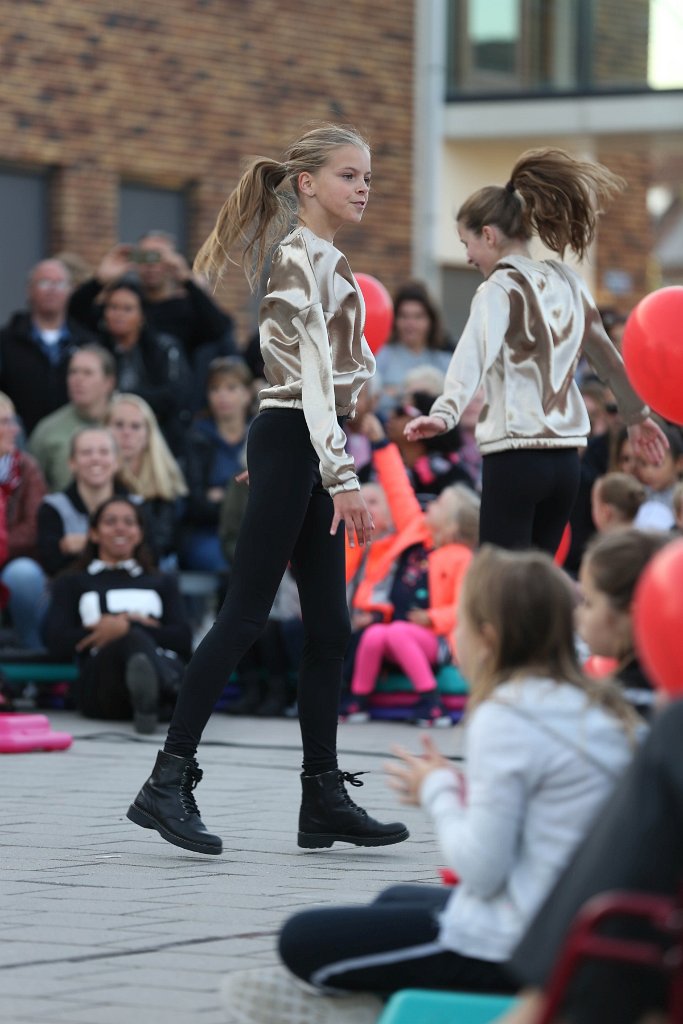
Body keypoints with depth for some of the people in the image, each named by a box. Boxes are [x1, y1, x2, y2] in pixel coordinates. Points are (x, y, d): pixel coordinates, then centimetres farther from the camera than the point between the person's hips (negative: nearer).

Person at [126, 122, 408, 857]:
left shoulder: (322, 261, 18)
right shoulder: (304, 261, -12)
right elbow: (315, 375, -20)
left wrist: (337, 476, 20)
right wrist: (344, 477, -24)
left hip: (306, 449, 10)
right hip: (291, 444, -10)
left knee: (328, 627, 6)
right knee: (244, 616, -9)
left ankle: (324, 797, 8)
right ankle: (168, 781, -7)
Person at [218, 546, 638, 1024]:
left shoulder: (504, 718, -20)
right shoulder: (599, 711, 6)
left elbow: (481, 869, -20)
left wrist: (439, 792, -4)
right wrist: (462, 793, 7)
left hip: (506, 948, -10)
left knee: (303, 938, 2)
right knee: (395, 899, 34)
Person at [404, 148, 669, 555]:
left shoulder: (501, 288, -8)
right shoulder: (566, 281, 12)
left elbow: (476, 353, -27)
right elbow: (607, 355, 22)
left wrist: (446, 413, -42)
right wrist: (637, 413, 36)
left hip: (515, 455, -7)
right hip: (566, 457, 7)